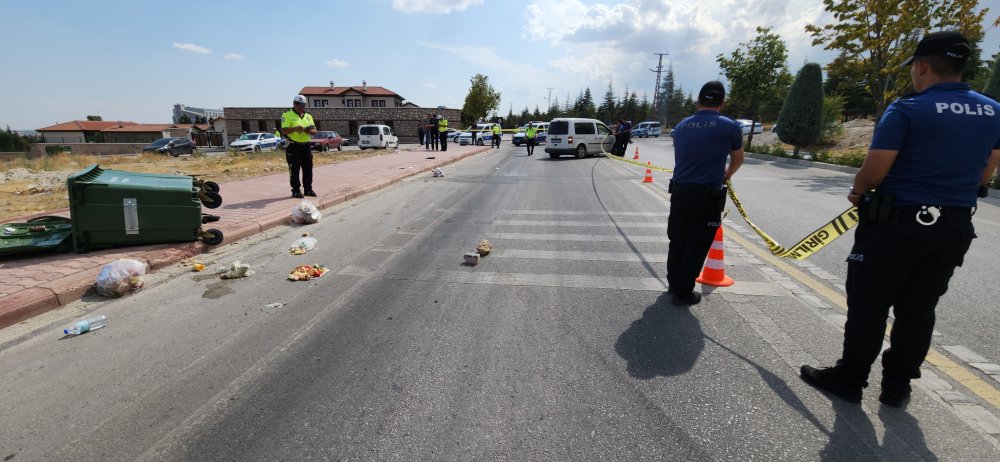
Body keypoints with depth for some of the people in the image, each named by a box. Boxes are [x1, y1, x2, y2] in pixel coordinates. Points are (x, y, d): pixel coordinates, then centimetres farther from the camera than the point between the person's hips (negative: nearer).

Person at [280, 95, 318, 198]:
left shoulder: (308, 116, 16)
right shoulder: (287, 115, -1)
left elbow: (314, 131, 10)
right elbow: (284, 130, -12)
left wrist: (308, 131, -12)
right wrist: (296, 129, -27)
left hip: (306, 146, 5)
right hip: (294, 147, -5)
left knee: (308, 169, 8)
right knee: (294, 170, -2)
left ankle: (308, 189, 18)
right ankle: (296, 190, 4)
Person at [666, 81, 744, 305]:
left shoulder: (681, 126, 7)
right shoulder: (730, 127, -3)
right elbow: (737, 160, 14)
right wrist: (727, 174, 37)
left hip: (679, 192, 4)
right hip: (707, 196, -4)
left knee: (677, 241, 16)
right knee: (696, 246, 6)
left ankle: (674, 284, 30)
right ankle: (683, 293, 14)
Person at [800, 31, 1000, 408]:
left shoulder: (907, 109, -14)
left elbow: (873, 172, -18)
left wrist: (858, 192, 2)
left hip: (896, 222, -6)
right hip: (954, 227, 6)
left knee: (869, 306, 4)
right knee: (918, 310, 14)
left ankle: (849, 380, 16)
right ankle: (897, 387, 24)